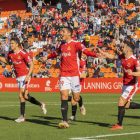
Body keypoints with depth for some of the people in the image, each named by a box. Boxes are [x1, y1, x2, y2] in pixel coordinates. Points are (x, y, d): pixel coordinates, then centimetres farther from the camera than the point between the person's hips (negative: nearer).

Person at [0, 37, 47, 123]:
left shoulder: (23, 54, -14)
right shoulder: (10, 54, 6)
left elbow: (32, 65, -11)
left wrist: (28, 76, -20)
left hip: (24, 76, -7)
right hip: (18, 77, 7)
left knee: (21, 95, -14)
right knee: (26, 96, 9)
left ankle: (22, 116, -10)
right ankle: (41, 105, 30)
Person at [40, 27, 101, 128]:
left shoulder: (76, 44, -5)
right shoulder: (62, 45, 13)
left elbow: (85, 51, -21)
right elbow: (56, 53, 33)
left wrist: (96, 55, -39)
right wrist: (46, 58, 48)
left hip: (74, 74, -4)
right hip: (64, 75, 4)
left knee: (76, 98, 2)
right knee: (64, 96, -8)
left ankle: (81, 105, 40)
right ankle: (65, 121, -9)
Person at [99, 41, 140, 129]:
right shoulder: (122, 57, 4)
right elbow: (112, 57, 19)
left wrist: (132, 73, -41)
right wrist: (101, 52, 14)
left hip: (132, 85, -8)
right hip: (125, 84, 8)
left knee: (121, 102, -13)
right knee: (126, 105, 12)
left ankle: (119, 125, -6)